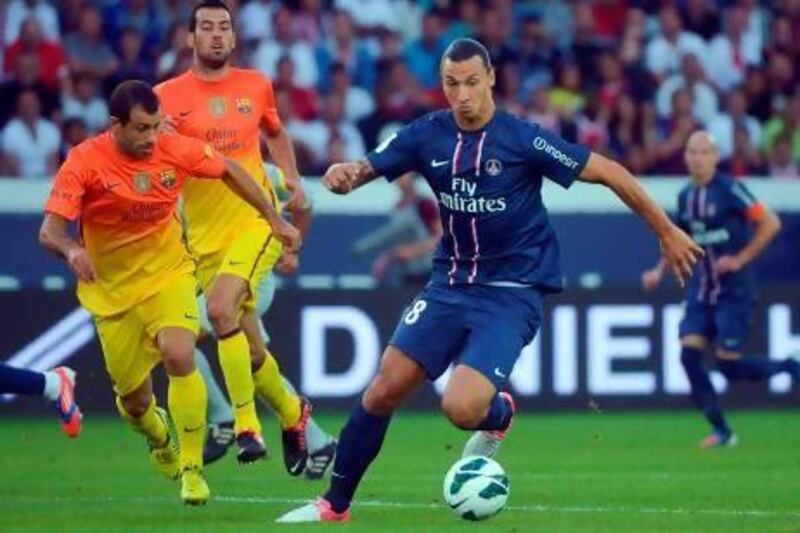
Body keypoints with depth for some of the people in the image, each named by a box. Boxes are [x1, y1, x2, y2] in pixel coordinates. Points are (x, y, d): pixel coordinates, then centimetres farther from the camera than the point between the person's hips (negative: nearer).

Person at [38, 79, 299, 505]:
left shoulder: (175, 150, -12)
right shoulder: (84, 162, -19)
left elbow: (229, 171, 7)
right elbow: (50, 230, -24)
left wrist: (275, 220, 8)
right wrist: (71, 249, -47)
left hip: (169, 274, 0)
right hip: (111, 291, 0)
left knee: (179, 356, -27)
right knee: (134, 399, 5)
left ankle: (191, 469, -16)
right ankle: (159, 440, 44)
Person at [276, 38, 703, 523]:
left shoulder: (522, 139, -15)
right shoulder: (428, 136, -2)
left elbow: (609, 172, -10)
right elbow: (363, 170, 3)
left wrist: (667, 232, -5)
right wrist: (342, 174, -23)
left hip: (510, 295, -5)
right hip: (450, 285, 5)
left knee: (461, 408, -22)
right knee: (384, 390, -4)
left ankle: (500, 414, 15)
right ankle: (335, 505, 11)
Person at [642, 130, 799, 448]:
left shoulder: (729, 189, -12)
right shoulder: (686, 196, 8)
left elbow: (770, 223, -14)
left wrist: (740, 259, -16)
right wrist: (660, 271, 12)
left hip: (734, 289, -6)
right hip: (702, 289, 6)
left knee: (729, 365, -13)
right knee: (689, 353, -10)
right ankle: (721, 430, 0)